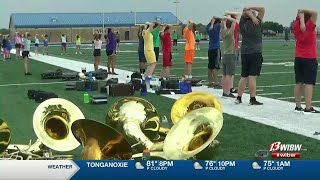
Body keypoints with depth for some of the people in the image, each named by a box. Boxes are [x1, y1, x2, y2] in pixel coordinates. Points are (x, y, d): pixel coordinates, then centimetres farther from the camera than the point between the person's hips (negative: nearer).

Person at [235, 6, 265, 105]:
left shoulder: (243, 24, 5)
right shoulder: (257, 23, -6)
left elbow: (245, 12, 16)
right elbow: (262, 9, -3)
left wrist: (248, 10, -1)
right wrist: (251, 8, -3)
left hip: (244, 53, 5)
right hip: (255, 53, -5)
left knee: (243, 77, 11)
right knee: (252, 77, -7)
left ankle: (239, 98, 13)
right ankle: (252, 99, -7)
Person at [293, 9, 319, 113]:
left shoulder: (297, 29, 2)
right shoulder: (309, 28, -13)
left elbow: (300, 14, 9)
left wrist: (301, 12, -12)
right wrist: (304, 10, -13)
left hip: (298, 58, 6)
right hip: (310, 59, -6)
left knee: (299, 83, 9)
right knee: (309, 83, -7)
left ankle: (298, 107, 14)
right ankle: (308, 108, -11)